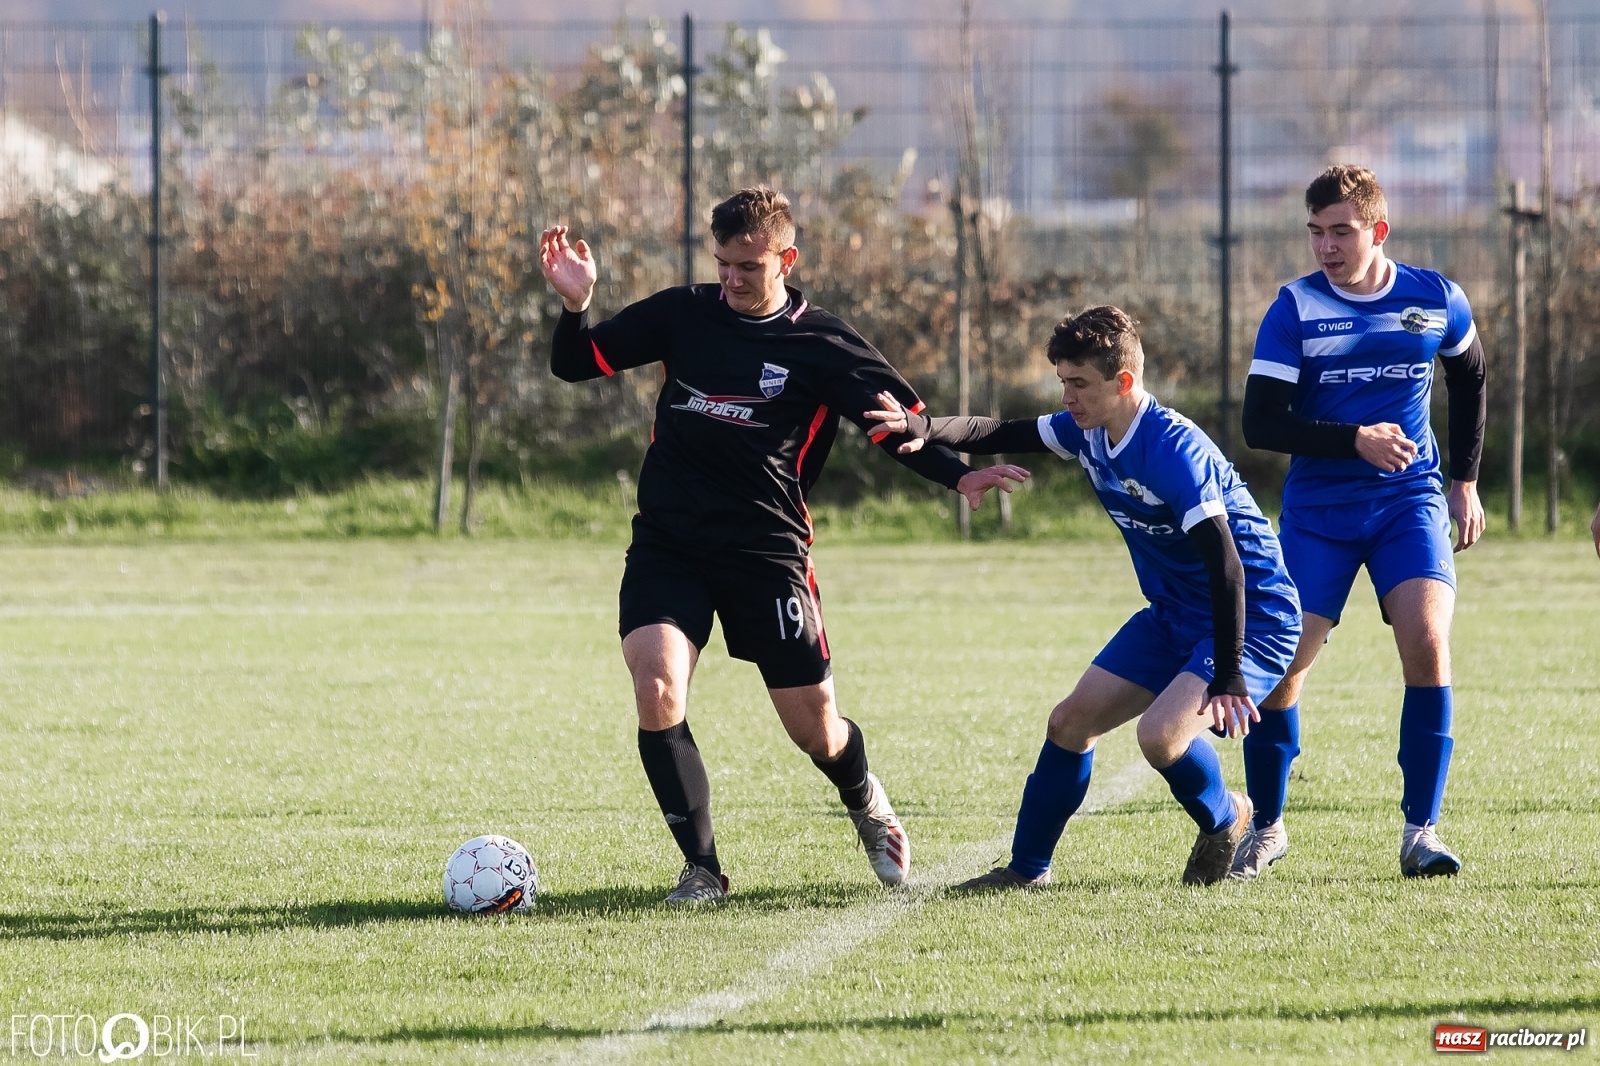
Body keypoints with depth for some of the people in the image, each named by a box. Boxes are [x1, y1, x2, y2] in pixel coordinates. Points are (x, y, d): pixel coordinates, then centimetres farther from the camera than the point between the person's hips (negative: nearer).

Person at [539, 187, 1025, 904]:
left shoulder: (820, 345, -3)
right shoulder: (681, 316, 4)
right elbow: (576, 363, 8)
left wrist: (960, 475, -21)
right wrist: (575, 306, -13)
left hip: (767, 551, -2)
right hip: (667, 544, 2)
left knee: (813, 728, 2)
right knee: (656, 693, -21)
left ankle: (866, 804, 39)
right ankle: (701, 868, -7)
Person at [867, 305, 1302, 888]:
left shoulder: (1174, 450, -29)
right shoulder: (1089, 432, -2)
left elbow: (1225, 564, -32)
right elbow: (1002, 435, 9)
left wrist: (1228, 678, -35)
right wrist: (922, 428, -11)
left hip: (1252, 619, -9)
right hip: (1173, 616, 9)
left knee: (1161, 732, -27)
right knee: (1072, 720, 6)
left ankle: (1225, 820, 4)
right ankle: (1027, 868, 20)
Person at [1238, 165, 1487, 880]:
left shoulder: (1437, 302, -1)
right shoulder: (1295, 309, -7)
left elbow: (1469, 377, 19)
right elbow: (1260, 423, -11)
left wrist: (1465, 480, 17)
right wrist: (1356, 439, -22)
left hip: (1410, 501, 0)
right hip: (1318, 510, 0)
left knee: (1427, 645, -19)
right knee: (1283, 664, -4)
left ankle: (1421, 832, -10)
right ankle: (1266, 827, 17)